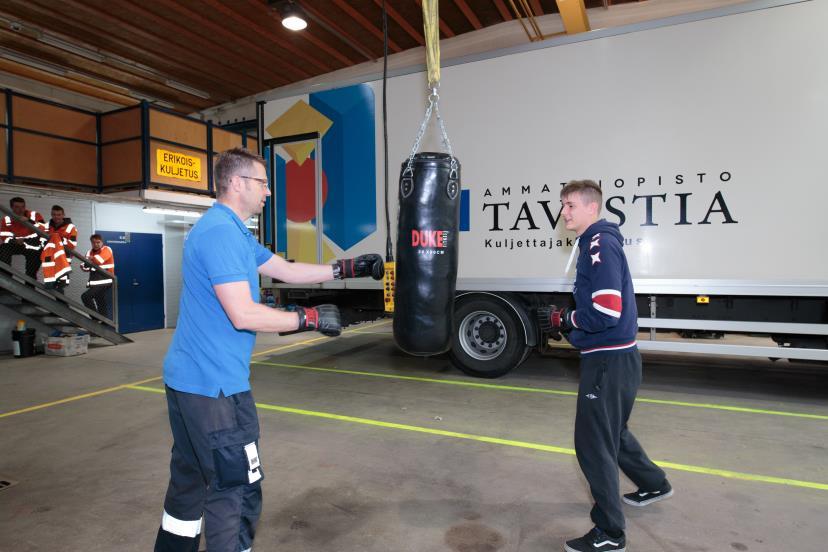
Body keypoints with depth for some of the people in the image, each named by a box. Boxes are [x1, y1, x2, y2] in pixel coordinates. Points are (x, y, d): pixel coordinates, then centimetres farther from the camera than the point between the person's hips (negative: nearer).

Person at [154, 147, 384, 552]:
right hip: (214, 385, -10)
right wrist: (311, 319, -15)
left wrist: (347, 269, 13)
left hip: (189, 379, 10)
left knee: (191, 481, 24)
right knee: (237, 491, 2)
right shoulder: (221, 231, -20)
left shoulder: (231, 231, 14)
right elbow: (243, 314, -25)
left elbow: (286, 270, 16)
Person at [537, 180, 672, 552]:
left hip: (608, 360, -10)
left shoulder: (600, 244, -18)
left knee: (593, 443, 2)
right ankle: (653, 484, 50)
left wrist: (563, 319, -14)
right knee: (611, 431, 28)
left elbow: (607, 312, -27)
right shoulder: (594, 243, 12)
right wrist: (566, 325, 6)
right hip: (614, 357, 10)